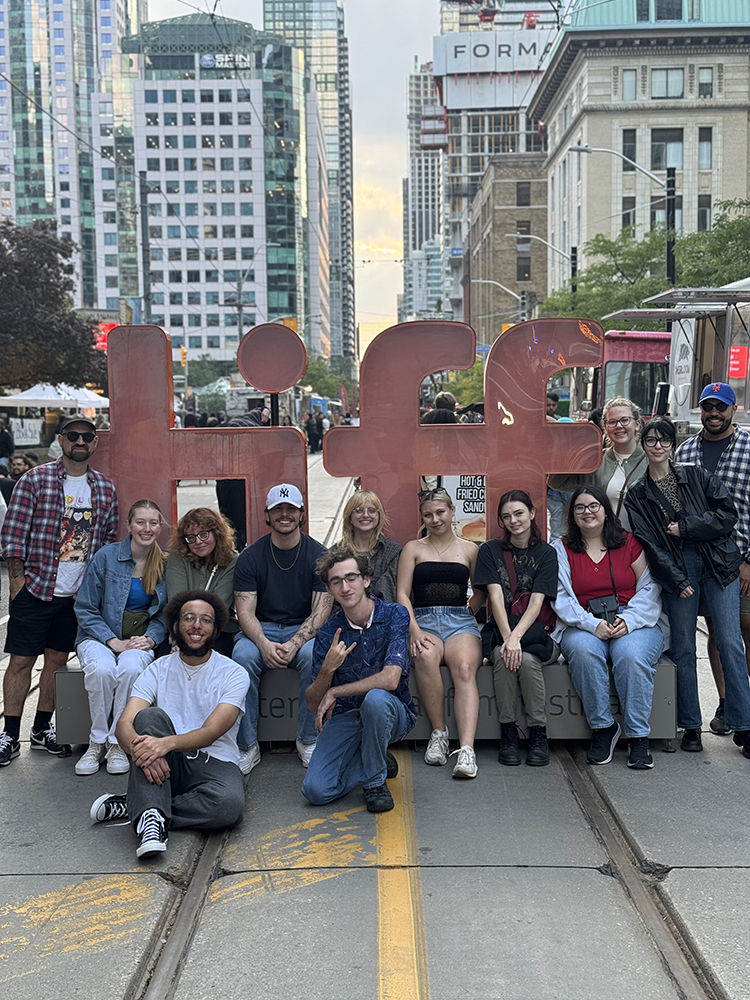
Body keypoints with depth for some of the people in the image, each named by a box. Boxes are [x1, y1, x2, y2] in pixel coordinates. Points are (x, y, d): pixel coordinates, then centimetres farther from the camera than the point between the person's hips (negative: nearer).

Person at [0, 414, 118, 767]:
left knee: (58, 659, 12)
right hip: (35, 589, -4)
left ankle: (42, 730, 24)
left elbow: (109, 539, 12)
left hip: (78, 592, 4)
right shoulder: (34, 480, -5)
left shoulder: (105, 489, 7)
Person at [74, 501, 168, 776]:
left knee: (131, 668, -34)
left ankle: (117, 743, -20)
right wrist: (113, 641, -14)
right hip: (100, 637, -1)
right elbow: (84, 609, -3)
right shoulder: (106, 557, -5)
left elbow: (164, 615, 10)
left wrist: (150, 639, -11)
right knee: (101, 669, -34)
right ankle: (98, 742, -16)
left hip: (140, 641, 1)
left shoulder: (164, 565, 3)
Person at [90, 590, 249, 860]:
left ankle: (133, 807, -19)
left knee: (230, 803, -35)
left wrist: (167, 743, -36)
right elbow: (124, 724, -9)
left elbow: (211, 732, -15)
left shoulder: (233, 674, -1)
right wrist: (140, 749, -34)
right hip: (166, 766, 1)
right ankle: (151, 816, -35)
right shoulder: (158, 670, 5)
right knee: (150, 716, -27)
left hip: (214, 763, -1)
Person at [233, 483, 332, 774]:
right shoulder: (250, 557, 0)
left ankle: (308, 741, -17)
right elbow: (245, 611, -7)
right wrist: (264, 644, -28)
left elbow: (321, 612, -9)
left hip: (304, 630, -1)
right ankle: (246, 746, -21)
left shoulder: (318, 555, -3)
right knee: (243, 655, -32)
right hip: (261, 630, 1)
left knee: (313, 653, -34)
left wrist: (293, 644, -27)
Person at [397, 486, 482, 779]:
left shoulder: (469, 550, 17)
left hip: (460, 621, 0)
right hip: (423, 620, 0)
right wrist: (414, 630, -8)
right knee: (425, 656, -36)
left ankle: (466, 749, -43)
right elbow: (403, 594, 7)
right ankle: (438, 733, -24)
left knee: (464, 668, -32)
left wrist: (466, 612, 0)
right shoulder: (413, 548, 16)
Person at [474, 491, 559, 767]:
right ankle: (507, 732, -19)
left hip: (537, 633, -1)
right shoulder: (490, 550, 6)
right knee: (502, 655, -32)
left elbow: (537, 602, -9)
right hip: (501, 630, 1)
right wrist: (507, 638, -20)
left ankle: (538, 734, -17)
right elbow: (495, 597, -6)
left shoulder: (546, 553, 2)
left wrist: (516, 637, -25)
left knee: (526, 659, -32)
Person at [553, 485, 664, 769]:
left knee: (630, 653, -33)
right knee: (583, 650, -34)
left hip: (634, 623, 0)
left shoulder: (629, 542, 11)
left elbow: (649, 587, 6)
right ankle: (602, 727, -21)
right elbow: (562, 597, 2)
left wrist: (628, 620, -12)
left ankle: (639, 736, -24)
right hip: (584, 626, 0)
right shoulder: (562, 549, 12)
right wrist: (592, 624, -15)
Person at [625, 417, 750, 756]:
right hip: (676, 571, 1)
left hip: (718, 564, 0)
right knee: (683, 648, 2)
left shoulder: (696, 477, 7)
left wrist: (685, 528, -9)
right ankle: (690, 726, 13)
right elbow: (648, 543, -2)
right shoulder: (637, 495, 6)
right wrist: (676, 581, -10)